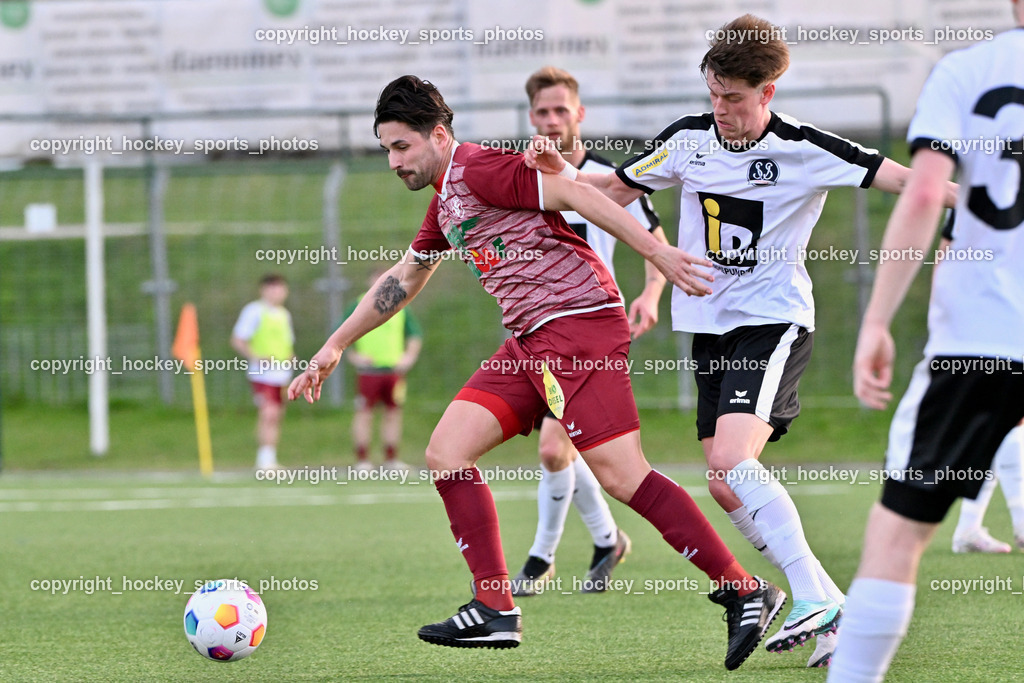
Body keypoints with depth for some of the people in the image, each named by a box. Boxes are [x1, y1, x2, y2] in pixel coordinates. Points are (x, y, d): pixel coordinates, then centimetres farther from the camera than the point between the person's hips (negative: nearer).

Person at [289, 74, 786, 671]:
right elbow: (403, 280, 36)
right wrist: (336, 347, 40)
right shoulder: (444, 201, 22)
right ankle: (497, 611, 2)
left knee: (622, 475, -18)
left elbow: (575, 195, -16)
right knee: (446, 453, 2)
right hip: (532, 341, 10)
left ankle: (747, 593, -15)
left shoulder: (479, 169, -8)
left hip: (579, 319, -10)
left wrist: (659, 253, -24)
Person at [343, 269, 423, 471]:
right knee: (364, 413, -6)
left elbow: (415, 333, 17)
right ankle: (362, 458, -3)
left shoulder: (400, 308, 11)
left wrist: (409, 356, 4)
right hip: (368, 370, -3)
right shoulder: (358, 307, 2)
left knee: (393, 413, 4)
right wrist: (353, 356, -7)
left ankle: (391, 458, 11)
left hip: (394, 369, 3)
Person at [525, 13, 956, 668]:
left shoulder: (805, 149, -12)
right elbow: (615, 190, 15)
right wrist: (563, 173, -3)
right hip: (711, 327, 7)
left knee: (732, 461, -25)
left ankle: (817, 602, -23)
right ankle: (819, 602, 19)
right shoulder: (688, 139, 3)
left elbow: (896, 176, -17)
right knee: (727, 486, 5)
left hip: (774, 321, -6)